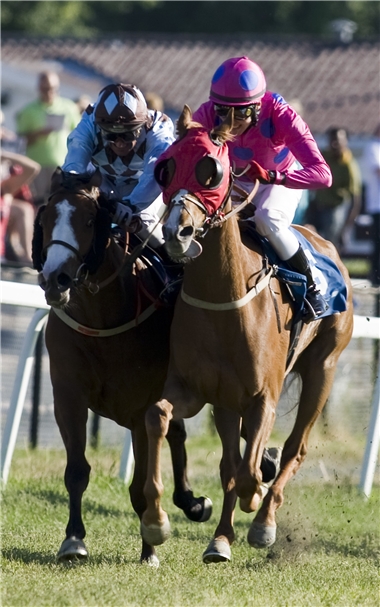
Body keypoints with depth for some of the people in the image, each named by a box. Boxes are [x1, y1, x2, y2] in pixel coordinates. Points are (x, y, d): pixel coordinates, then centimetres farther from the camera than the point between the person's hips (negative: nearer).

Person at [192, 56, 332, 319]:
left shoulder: (280, 116, -37)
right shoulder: (209, 115, -29)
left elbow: (322, 174, -45)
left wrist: (271, 176, -57)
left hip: (282, 180, -3)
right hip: (235, 181, 3)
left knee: (268, 219, -31)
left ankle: (311, 287, -13)